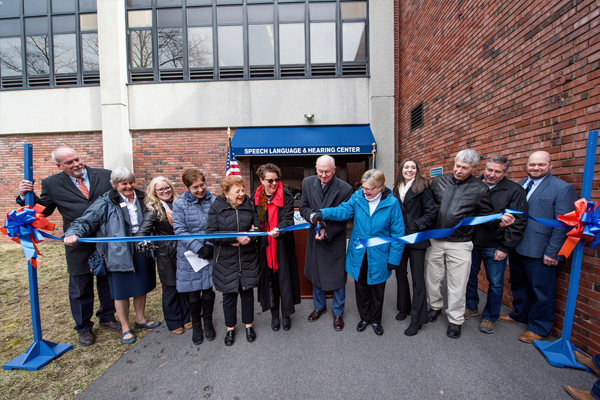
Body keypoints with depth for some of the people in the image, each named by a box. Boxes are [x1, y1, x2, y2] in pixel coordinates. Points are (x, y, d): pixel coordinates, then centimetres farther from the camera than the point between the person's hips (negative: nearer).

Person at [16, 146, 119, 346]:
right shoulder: (51, 184, 1)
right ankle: (83, 328, 35)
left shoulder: (105, 175, 0)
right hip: (78, 246, 0)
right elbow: (42, 211, 8)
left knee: (107, 281, 16)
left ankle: (107, 317, 39)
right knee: (80, 288, 13)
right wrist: (26, 196, -8)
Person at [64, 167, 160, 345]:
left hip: (141, 250, 4)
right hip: (119, 253, -4)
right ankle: (125, 328, 29)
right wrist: (74, 233, -28)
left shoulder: (141, 198, 5)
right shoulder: (105, 203, -7)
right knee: (121, 292, 9)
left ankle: (140, 319, 39)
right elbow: (86, 221, -9)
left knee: (141, 286, 17)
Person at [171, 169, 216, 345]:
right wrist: (198, 248, -17)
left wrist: (211, 246, -11)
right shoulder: (180, 204, -5)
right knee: (193, 292, 12)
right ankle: (196, 325, 37)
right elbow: (179, 230, -10)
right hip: (190, 255, -1)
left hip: (210, 253, 1)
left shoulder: (213, 201, -3)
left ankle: (208, 322, 37)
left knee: (208, 289, 12)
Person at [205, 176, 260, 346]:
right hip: (226, 260, -1)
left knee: (247, 291, 14)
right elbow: (211, 233, -16)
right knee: (229, 294, 13)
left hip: (248, 258, 2)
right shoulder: (216, 207, -8)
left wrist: (245, 238, -20)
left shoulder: (249, 205, -2)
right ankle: (230, 328, 37)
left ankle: (248, 325, 38)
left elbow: (257, 229, -1)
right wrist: (236, 237, -23)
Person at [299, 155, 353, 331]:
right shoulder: (307, 183, -5)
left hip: (335, 239, -3)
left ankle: (338, 312, 36)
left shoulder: (345, 189, -16)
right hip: (314, 237, 4)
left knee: (337, 276, 10)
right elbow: (303, 207, 0)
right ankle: (319, 306, 45)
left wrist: (327, 231, -22)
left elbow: (344, 218, -12)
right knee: (316, 273, 20)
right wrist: (312, 215, -22)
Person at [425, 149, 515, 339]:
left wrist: (500, 222, -16)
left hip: (460, 244, -2)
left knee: (457, 284, 8)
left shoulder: (480, 189, -1)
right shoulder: (439, 181, 3)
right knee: (432, 277, 15)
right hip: (434, 240, 2)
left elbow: (487, 214, 4)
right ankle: (435, 306, 40)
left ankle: (455, 320, 28)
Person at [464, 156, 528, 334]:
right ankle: (471, 308, 37)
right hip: (471, 243, 3)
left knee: (495, 284, 10)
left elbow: (518, 222, -8)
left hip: (494, 247, -2)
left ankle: (490, 317, 30)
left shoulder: (514, 191, -5)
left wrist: (505, 247, -12)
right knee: (470, 277, 16)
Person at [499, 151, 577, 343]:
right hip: (516, 247, 6)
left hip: (540, 252, -5)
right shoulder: (518, 186, 9)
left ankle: (539, 328, 27)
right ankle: (520, 314, 40)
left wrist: (552, 252, -15)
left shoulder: (563, 188, -7)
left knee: (542, 291, 10)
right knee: (518, 285, 20)